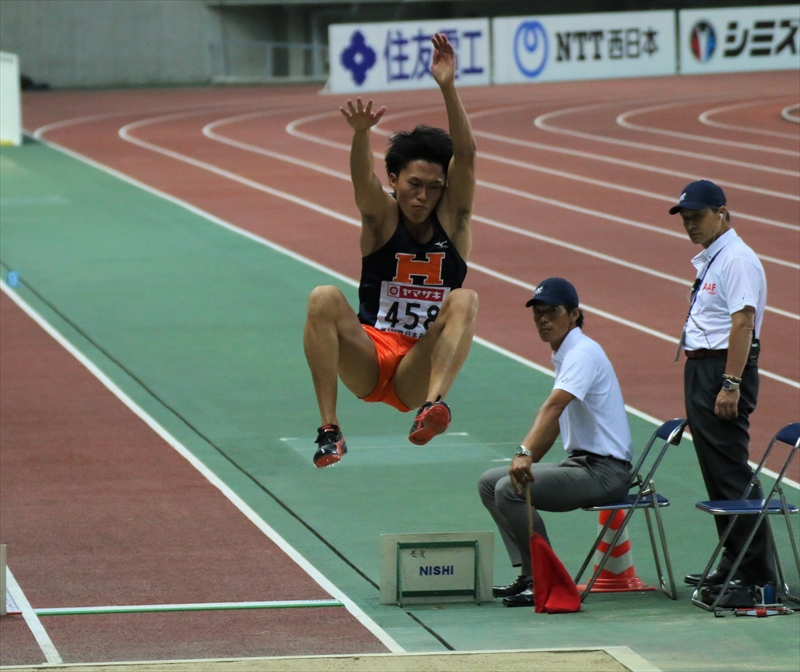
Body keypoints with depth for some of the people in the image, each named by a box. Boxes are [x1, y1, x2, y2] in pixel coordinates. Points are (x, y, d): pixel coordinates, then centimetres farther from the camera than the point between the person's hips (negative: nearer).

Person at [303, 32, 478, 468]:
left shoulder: (453, 218, 1)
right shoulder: (381, 217, -1)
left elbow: (465, 155, -15)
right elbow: (362, 176, -24)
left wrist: (447, 88, -30)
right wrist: (361, 134, -47)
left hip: (419, 371, 0)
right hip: (367, 363, 0)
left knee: (464, 300, -26)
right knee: (324, 299, -27)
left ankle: (433, 404, -48)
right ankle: (329, 429, -32)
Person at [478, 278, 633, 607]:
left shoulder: (582, 352, -16)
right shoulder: (563, 354, 15)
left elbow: (554, 407, -32)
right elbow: (555, 419, 25)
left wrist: (525, 453, -45)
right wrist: (528, 462, 18)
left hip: (605, 469, -10)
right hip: (581, 462, 10)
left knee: (510, 490, -24)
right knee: (489, 482, 10)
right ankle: (529, 575, 5)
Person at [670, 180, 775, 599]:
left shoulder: (737, 259, -14)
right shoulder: (708, 260, 17)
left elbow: (742, 324, -21)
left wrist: (730, 385, -25)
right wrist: (699, 381, 17)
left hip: (724, 368, -10)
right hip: (700, 368, 10)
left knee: (732, 474, -11)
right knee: (716, 477, 13)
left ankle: (756, 573, -10)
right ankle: (732, 564, 20)